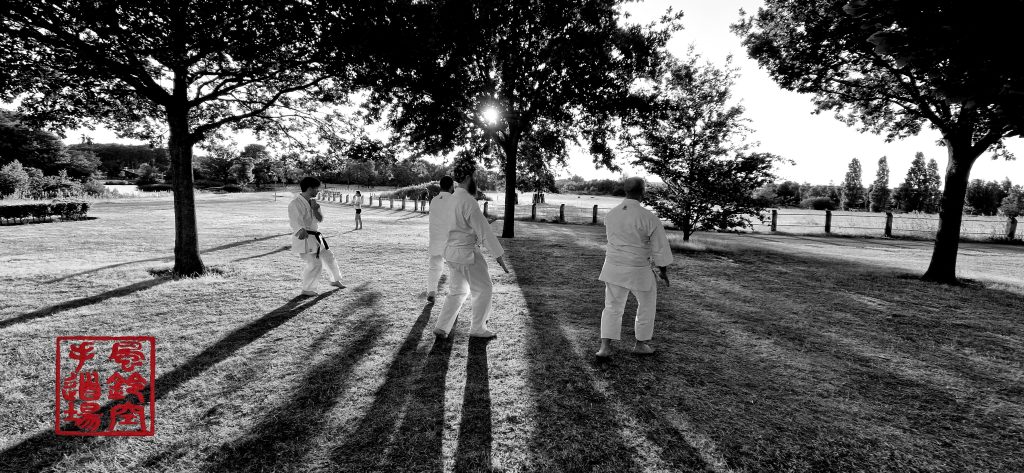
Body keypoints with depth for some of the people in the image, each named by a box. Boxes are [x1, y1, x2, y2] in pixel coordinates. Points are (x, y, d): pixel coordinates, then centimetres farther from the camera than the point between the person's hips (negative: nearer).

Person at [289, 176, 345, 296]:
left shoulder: (312, 202, 10)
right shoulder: (295, 204, -18)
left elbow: (320, 219, 7)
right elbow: (295, 220, -33)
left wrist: (315, 209, -13)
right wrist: (302, 231, -54)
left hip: (316, 236, 9)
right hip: (304, 238, -9)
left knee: (329, 257, 19)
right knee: (315, 264, -11)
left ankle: (335, 280, 38)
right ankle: (307, 289, 7)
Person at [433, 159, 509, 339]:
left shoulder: (453, 199, 9)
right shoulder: (468, 201, -20)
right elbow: (484, 230, -19)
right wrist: (499, 255, -15)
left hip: (451, 250, 9)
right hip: (467, 252, -9)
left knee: (458, 290, 20)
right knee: (482, 289, 9)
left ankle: (441, 327, 19)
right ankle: (478, 328, 21)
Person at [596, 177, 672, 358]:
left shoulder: (611, 214, -2)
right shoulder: (649, 218, -18)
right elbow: (660, 248, -11)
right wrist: (663, 271, 3)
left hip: (613, 267, 4)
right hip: (638, 271, -4)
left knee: (612, 307, 17)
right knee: (647, 305, 20)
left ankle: (605, 347, 9)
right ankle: (640, 344, 33)